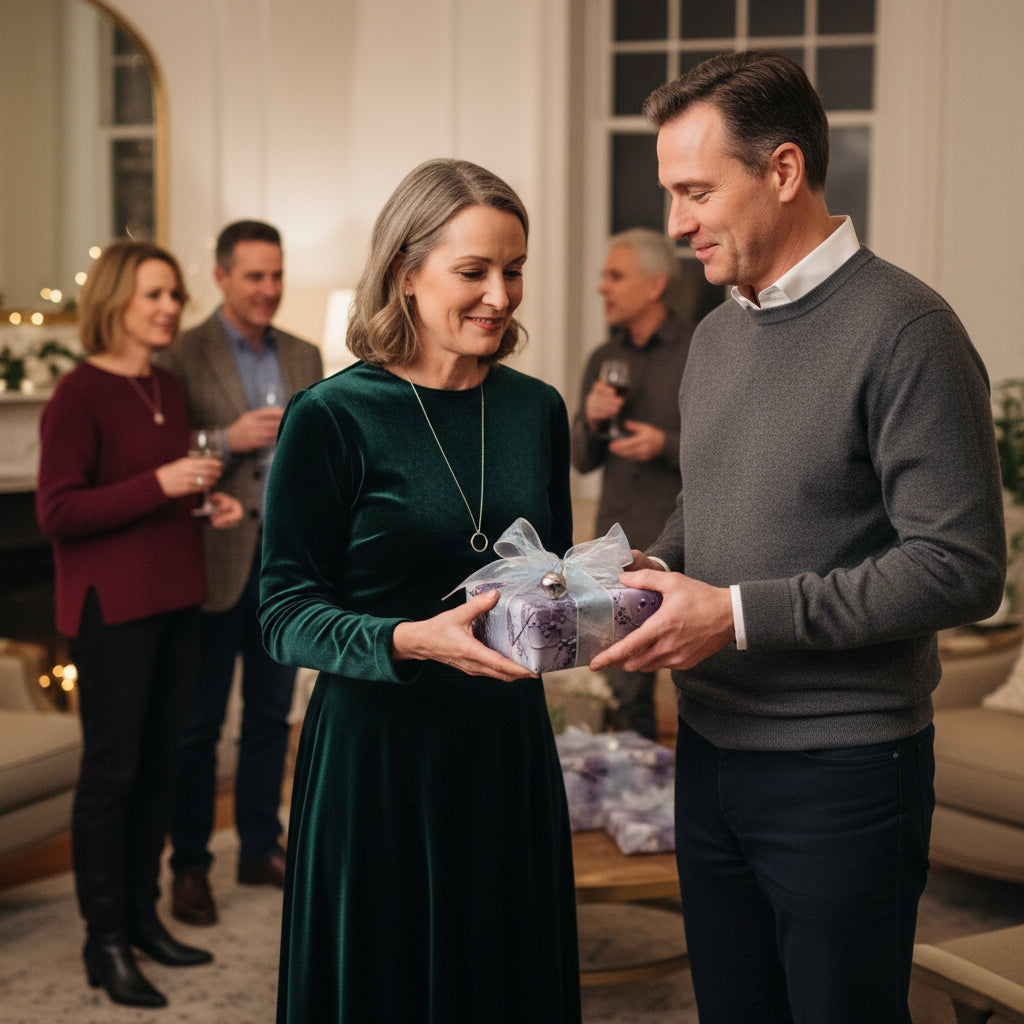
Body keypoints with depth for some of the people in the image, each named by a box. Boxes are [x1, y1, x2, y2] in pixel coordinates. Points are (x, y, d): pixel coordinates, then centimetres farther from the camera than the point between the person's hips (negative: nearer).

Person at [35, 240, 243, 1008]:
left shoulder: (169, 390, 12)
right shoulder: (79, 395, -12)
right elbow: (57, 513, -17)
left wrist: (209, 502, 4)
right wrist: (158, 485, -24)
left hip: (175, 600, 8)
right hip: (111, 606, -7)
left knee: (158, 764, 13)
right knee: (111, 770, -1)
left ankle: (142, 915, 25)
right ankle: (105, 943, 9)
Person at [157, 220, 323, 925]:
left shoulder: (303, 357, 10)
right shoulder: (183, 359, -7)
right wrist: (229, 440, -22)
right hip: (217, 562, -5)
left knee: (272, 714, 13)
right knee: (200, 722, 3)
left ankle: (261, 848, 26)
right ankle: (190, 866, 14)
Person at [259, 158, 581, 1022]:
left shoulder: (536, 409, 6)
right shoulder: (332, 418, -10)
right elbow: (286, 612, -11)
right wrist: (414, 639, -27)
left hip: (511, 747, 5)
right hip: (377, 754, -5)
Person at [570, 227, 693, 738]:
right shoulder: (602, 360, 12)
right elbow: (582, 461, 13)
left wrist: (666, 445, -20)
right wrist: (591, 421, -7)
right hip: (619, 543, 5)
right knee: (623, 693, 11)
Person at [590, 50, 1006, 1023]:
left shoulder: (902, 329, -15)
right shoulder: (714, 335, 10)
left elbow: (959, 567, -21)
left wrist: (740, 614, -22)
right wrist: (657, 568, 0)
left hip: (841, 769, -7)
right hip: (709, 752, 7)